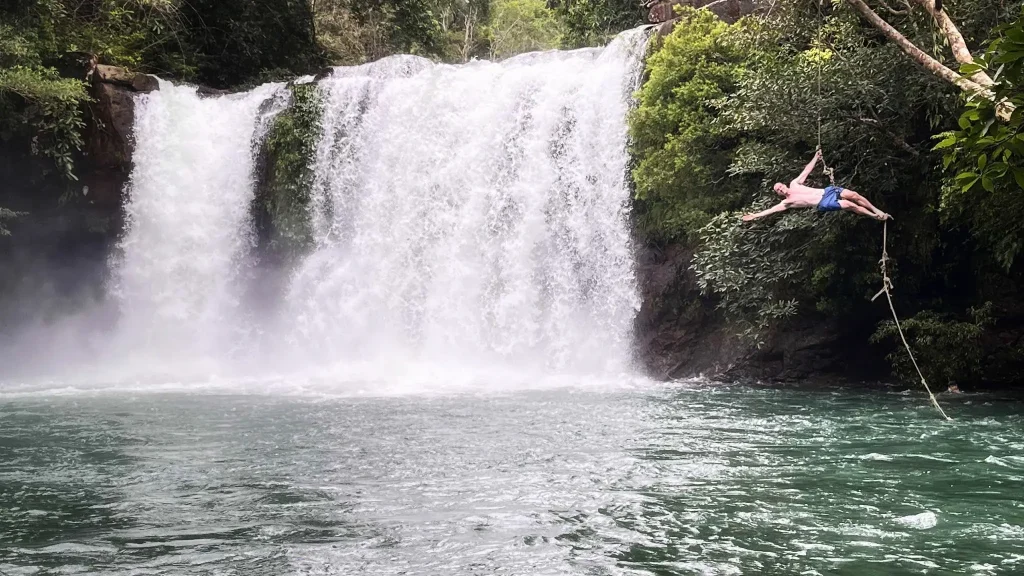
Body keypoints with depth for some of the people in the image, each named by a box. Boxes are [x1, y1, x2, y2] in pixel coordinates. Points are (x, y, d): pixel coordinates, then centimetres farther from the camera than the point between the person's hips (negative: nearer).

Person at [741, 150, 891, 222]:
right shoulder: (786, 203, 2)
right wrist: (754, 216, -12)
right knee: (850, 205, -22)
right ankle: (876, 217, -12)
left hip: (827, 191, 5)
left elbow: (807, 171, 22)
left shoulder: (794, 184, 15)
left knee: (853, 195, -14)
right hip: (824, 204, -5)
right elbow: (772, 209, -5)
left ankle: (876, 210, 0)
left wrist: (815, 158, 22)